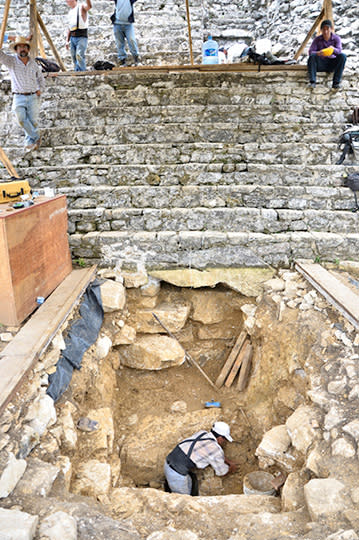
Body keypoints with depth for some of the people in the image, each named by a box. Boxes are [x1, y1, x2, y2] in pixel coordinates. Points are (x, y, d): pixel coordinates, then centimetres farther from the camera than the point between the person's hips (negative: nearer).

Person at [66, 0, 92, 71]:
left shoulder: (81, 7, 0)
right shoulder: (70, 12, 21)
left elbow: (89, 6, -24)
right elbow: (69, 27, 24)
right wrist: (67, 40, 19)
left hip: (81, 37, -7)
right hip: (72, 38, 8)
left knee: (79, 55, -21)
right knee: (74, 57, 7)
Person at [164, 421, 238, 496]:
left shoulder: (202, 433, 9)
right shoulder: (216, 450, -12)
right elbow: (222, 473, 5)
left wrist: (229, 462, 33)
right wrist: (231, 469, 24)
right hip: (177, 474, -8)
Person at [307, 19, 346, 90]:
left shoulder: (336, 38, -3)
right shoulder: (317, 39, -3)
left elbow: (339, 51, -17)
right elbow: (310, 52, -15)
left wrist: (333, 49, -41)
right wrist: (318, 53, -38)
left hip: (332, 64, 1)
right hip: (320, 64, 0)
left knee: (342, 56, -28)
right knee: (312, 56, -28)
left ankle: (336, 82, -28)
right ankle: (312, 81, -30)